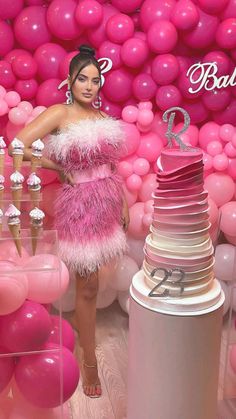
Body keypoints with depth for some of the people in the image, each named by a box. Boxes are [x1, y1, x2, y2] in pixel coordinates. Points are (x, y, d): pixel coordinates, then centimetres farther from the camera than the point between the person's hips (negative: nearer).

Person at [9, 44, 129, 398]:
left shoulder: (104, 117, 9)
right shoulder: (60, 113, -9)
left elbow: (111, 166, 13)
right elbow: (19, 144, -19)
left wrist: (124, 205, 12)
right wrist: (59, 169, -10)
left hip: (108, 203, 5)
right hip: (79, 205, -5)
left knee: (93, 279, 17)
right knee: (88, 287, 4)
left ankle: (86, 326, 42)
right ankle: (90, 362, 20)